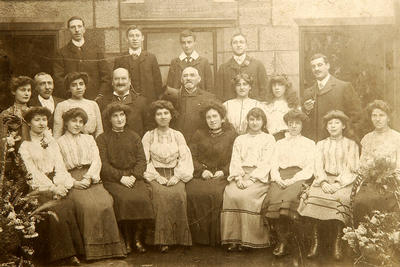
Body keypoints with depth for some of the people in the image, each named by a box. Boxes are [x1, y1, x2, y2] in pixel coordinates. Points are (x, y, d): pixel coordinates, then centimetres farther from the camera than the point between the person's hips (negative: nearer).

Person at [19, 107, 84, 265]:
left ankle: (73, 251, -22)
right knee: (55, 209, -31)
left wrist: (60, 185, -9)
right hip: (38, 188, -3)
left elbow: (60, 167, 12)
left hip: (57, 184, 3)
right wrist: (52, 188, -16)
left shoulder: (52, 143, 22)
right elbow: (32, 172, -3)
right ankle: (65, 253, -25)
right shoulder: (25, 146, 8)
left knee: (68, 205, -27)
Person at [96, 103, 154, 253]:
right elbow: (103, 164, 0)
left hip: (134, 177, 2)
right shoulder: (102, 139, 11)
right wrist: (121, 177, -13)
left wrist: (134, 176, -8)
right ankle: (127, 240, -17)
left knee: (142, 198, -28)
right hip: (112, 179, -2)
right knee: (124, 198, -32)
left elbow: (141, 160, 11)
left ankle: (138, 239, -14)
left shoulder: (134, 137, 20)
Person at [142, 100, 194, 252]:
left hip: (175, 175, 1)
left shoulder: (178, 135, 15)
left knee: (178, 194, -31)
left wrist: (176, 176, -9)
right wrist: (157, 177, -12)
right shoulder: (148, 136, 11)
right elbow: (144, 160, 3)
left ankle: (179, 238, -23)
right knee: (161, 194, -33)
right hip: (156, 175, -1)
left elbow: (185, 158, 7)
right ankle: (163, 239, -30)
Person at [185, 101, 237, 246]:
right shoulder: (199, 134, 16)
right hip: (201, 173, 2)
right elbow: (191, 156, 9)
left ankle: (214, 237, -19)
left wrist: (224, 171, -9)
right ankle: (199, 236, -17)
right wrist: (201, 170, -6)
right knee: (193, 193, -29)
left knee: (214, 192, -33)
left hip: (221, 174, -2)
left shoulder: (231, 134, 11)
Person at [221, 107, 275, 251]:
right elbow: (235, 161, 12)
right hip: (240, 177, 3)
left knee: (245, 196, -32)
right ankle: (233, 238, -24)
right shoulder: (240, 139, 24)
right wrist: (238, 178, -8)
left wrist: (251, 179, -14)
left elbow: (265, 163, 0)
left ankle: (247, 239, -24)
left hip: (259, 178, -3)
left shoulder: (269, 139, 12)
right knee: (231, 194, -28)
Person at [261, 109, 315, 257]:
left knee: (289, 198, -35)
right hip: (281, 177, 3)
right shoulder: (280, 143, 29)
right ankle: (282, 239, -28)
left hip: (299, 177, -2)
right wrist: (278, 179, -6)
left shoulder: (309, 143, 19)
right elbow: (274, 165, 17)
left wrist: (292, 180, -9)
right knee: (272, 198, -32)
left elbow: (309, 169, 6)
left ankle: (284, 241, -28)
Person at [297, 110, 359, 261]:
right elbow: (318, 166, 10)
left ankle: (337, 242, -29)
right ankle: (315, 241, -28)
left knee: (339, 198, -35)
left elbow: (352, 170, 3)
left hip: (343, 182, -2)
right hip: (324, 180, 2)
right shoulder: (321, 144, 22)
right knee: (313, 197, -31)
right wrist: (323, 182, -11)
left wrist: (338, 184, -13)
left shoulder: (351, 145, 15)